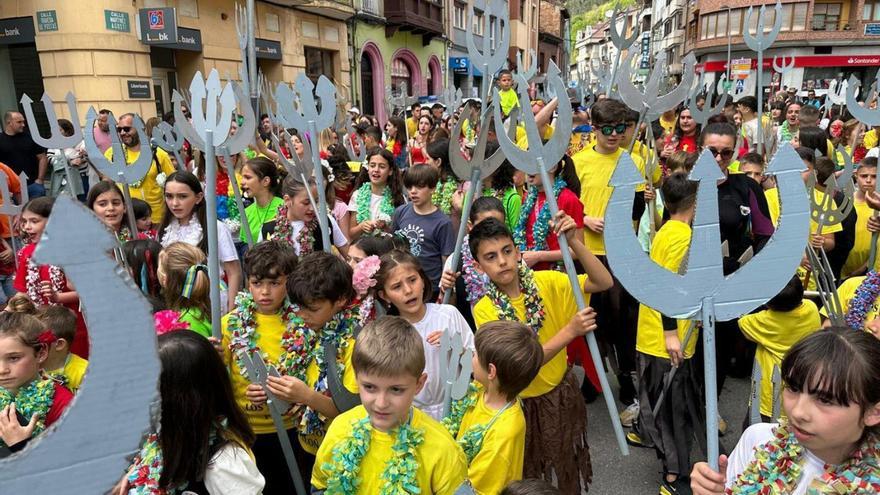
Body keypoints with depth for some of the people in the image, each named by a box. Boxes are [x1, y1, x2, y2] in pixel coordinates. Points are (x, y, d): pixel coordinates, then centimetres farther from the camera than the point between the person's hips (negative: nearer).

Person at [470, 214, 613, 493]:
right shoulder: (484, 310, -18)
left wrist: (573, 241, -28)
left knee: (569, 471, 18)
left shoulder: (547, 282, -11)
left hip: (560, 393, 2)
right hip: (520, 403, -1)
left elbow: (604, 282, -17)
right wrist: (570, 331, -32)